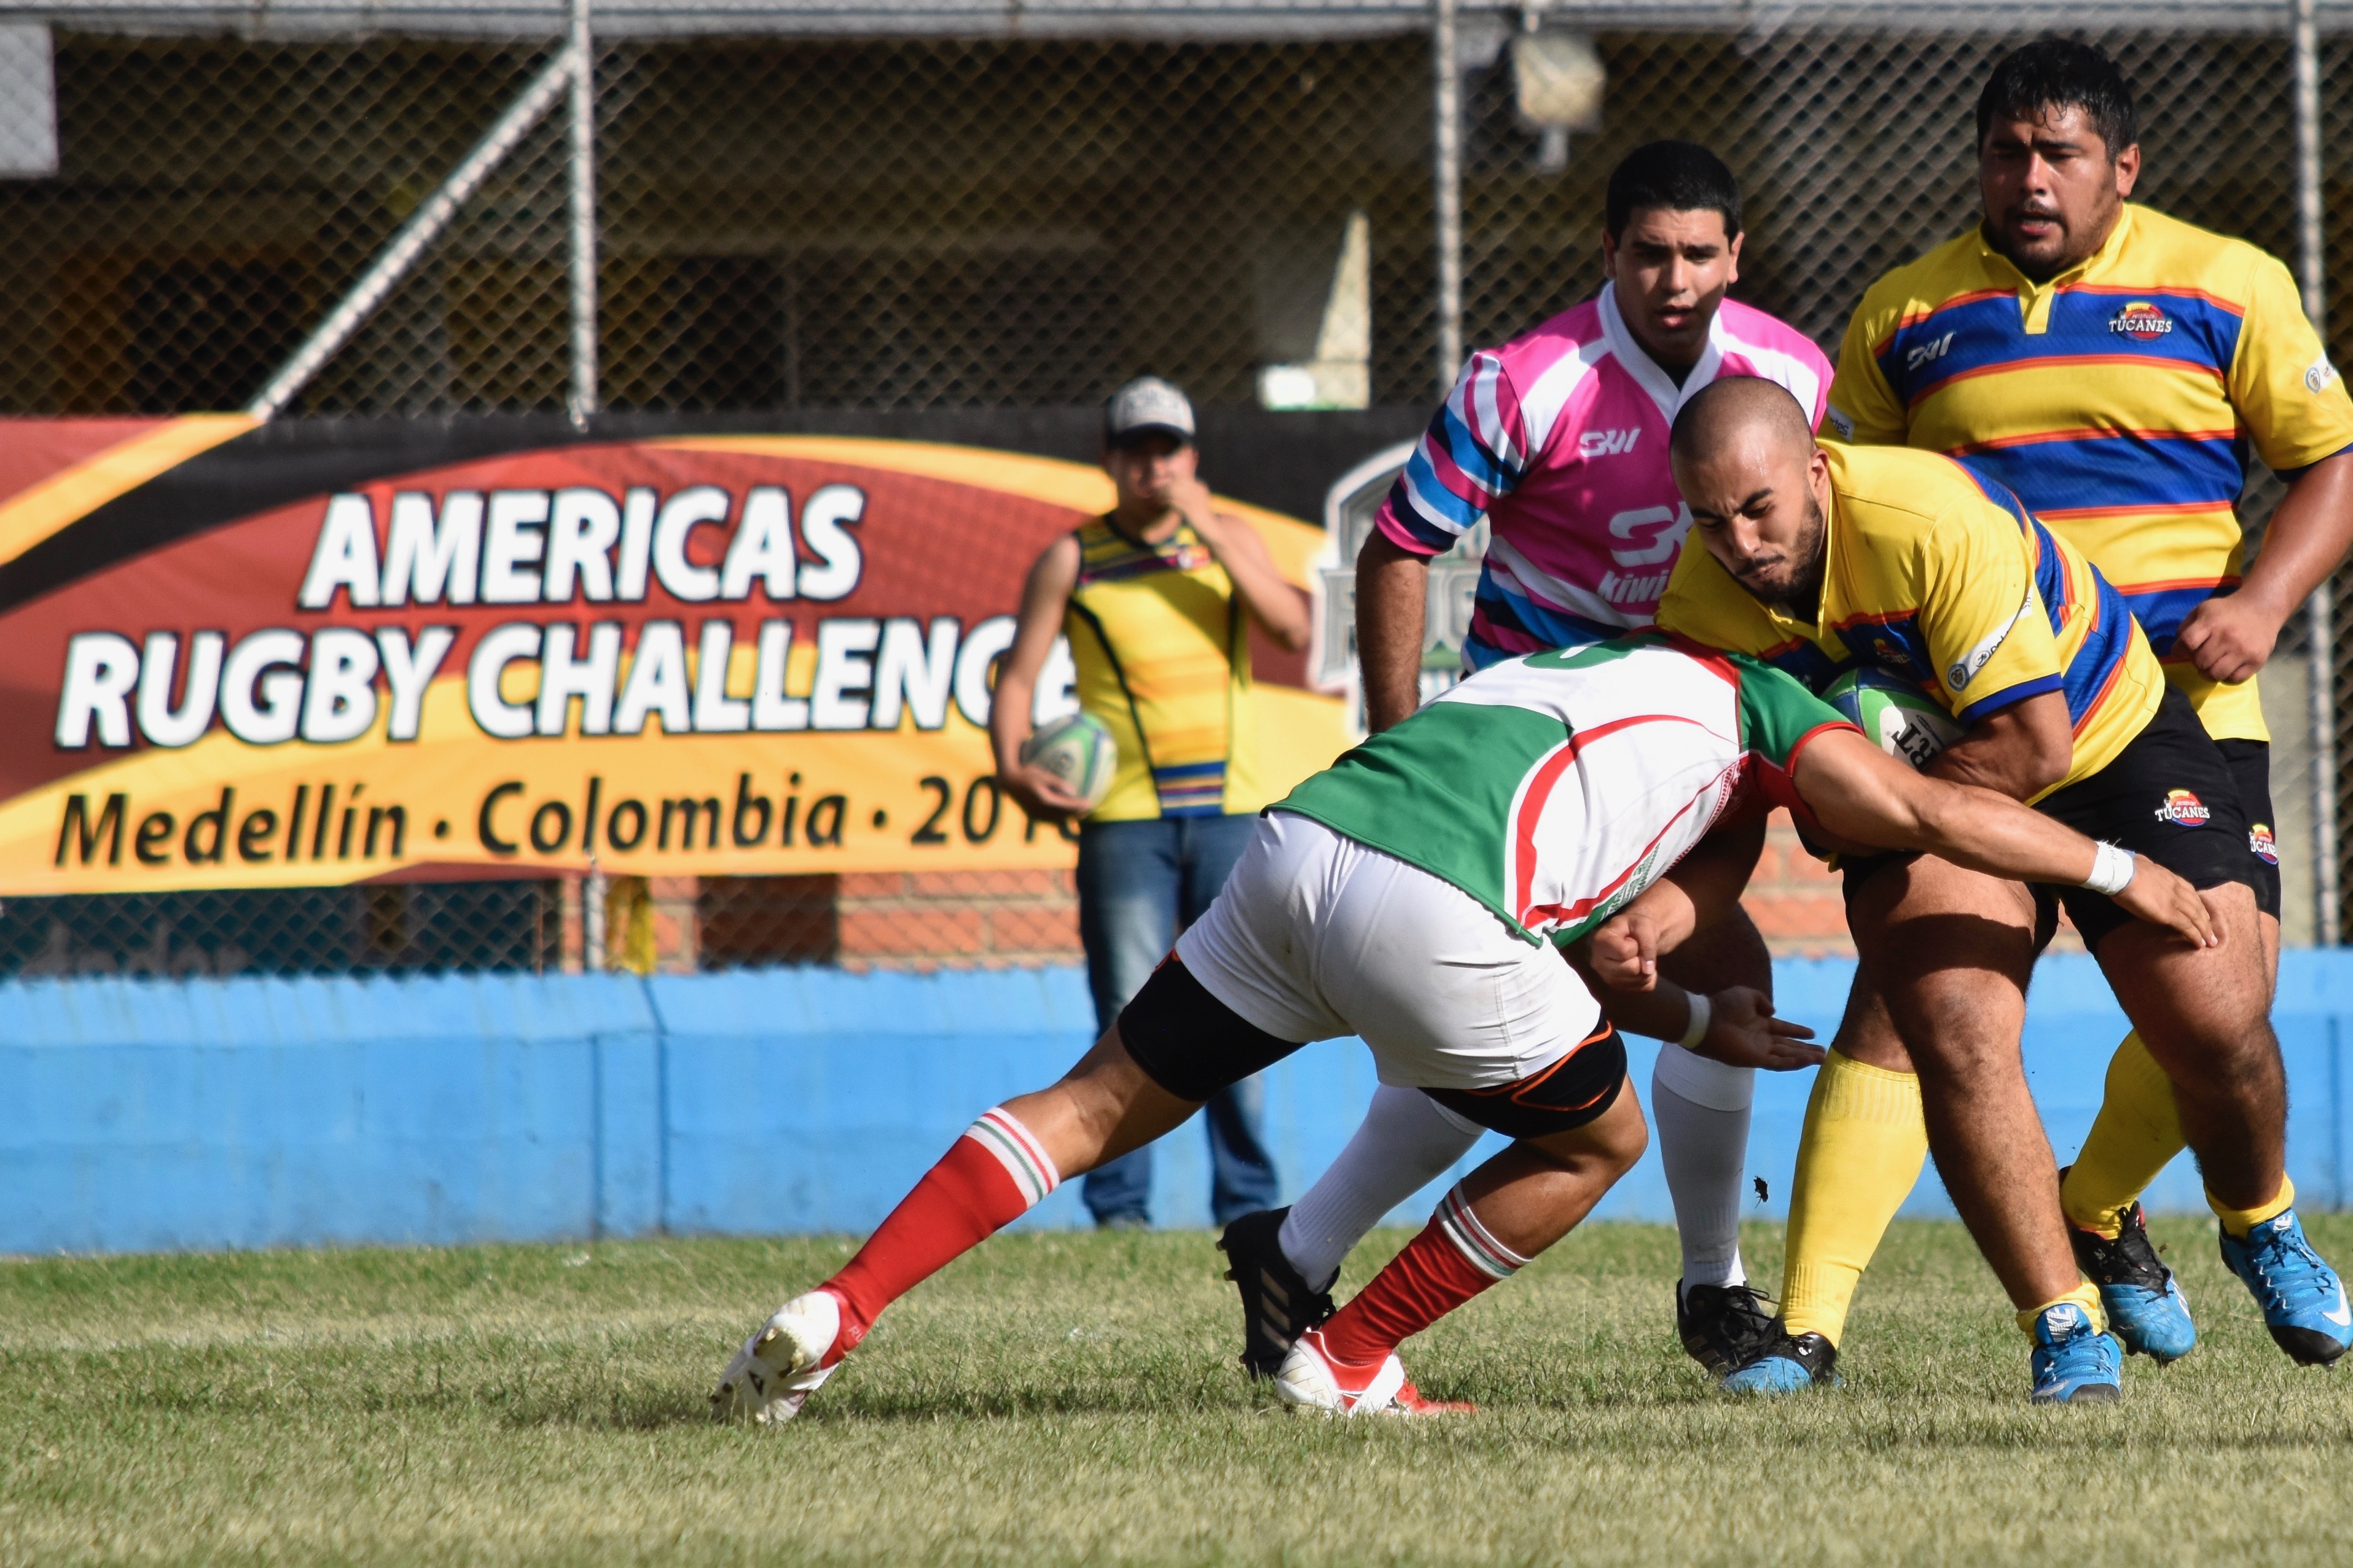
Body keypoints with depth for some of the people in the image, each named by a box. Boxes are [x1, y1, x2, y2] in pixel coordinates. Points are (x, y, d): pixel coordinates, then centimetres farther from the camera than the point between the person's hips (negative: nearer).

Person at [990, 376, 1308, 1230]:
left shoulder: (1231, 540, 10)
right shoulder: (1073, 560, 4)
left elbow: (1292, 628, -4)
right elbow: (1018, 677, 3)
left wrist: (1213, 538, -11)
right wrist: (1014, 768, -14)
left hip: (1228, 808, 2)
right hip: (1125, 817, -2)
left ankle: (1247, 1199, 12)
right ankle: (1119, 1206, -1)